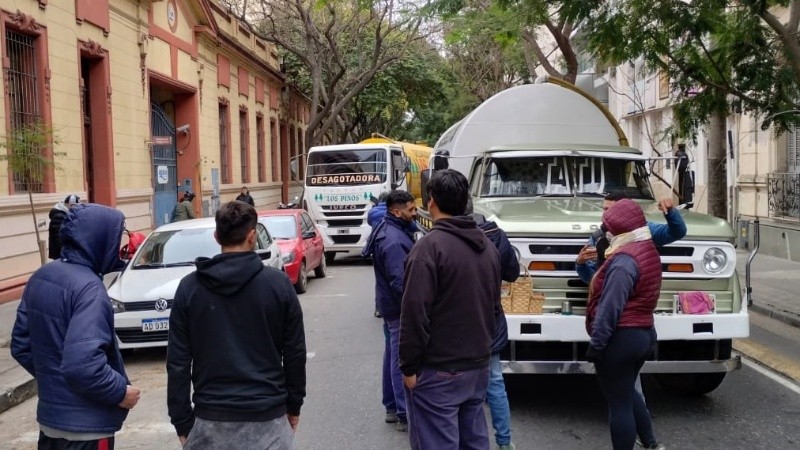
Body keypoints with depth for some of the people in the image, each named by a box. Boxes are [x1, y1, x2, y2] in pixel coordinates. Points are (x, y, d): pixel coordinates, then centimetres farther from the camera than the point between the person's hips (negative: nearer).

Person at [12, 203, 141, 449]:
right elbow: (82, 363, -31)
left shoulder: (40, 277, 4)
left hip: (50, 416, 8)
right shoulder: (88, 287, -23)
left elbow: (21, 345, 12)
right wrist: (120, 391, -17)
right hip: (85, 425, -8)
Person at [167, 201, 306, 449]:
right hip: (267, 418, -1)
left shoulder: (190, 287, -3)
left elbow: (178, 362, -2)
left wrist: (181, 421, 6)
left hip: (210, 419, 1)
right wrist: (294, 405, 12)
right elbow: (295, 353, 0)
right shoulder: (278, 283, -5)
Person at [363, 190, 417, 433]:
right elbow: (400, 283, -27)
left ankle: (393, 406, 32)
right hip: (401, 309, -11)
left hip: (393, 306, 11)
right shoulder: (393, 241, -24)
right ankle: (405, 415, 6)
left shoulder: (391, 230, 9)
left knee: (394, 356, 19)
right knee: (402, 360, -3)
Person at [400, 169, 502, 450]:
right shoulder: (487, 245, 9)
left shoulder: (430, 246, -17)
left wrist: (409, 367, -12)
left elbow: (415, 313, -20)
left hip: (438, 372, -8)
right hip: (479, 365, 8)